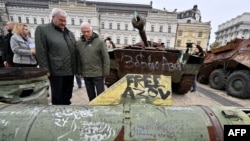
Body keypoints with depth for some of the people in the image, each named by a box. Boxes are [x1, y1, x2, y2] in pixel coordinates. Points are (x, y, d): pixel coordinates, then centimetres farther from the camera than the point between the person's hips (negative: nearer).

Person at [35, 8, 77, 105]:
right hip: (56, 71, -5)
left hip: (70, 70, 5)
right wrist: (45, 69, -11)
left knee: (67, 95, 16)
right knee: (57, 97, 8)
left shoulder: (69, 33, 15)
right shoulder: (42, 29, -1)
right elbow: (41, 52, -7)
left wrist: (75, 68, 11)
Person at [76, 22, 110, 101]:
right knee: (91, 95, 18)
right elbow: (78, 59, 10)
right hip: (86, 75, 4)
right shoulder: (79, 43, 6)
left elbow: (106, 58, -7)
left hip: (98, 74, -4)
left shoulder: (100, 42, -6)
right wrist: (80, 72, 8)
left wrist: (105, 72, -9)